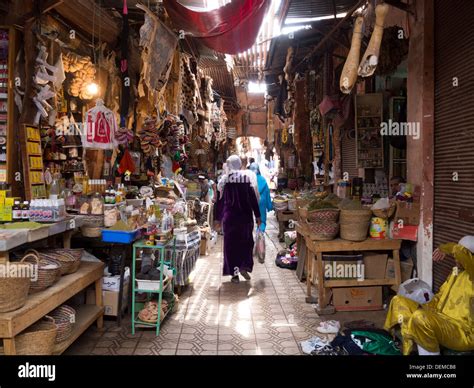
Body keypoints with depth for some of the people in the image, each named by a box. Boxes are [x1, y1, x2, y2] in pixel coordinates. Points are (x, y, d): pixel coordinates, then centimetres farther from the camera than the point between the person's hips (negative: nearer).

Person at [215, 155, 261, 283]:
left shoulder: (224, 180, -2)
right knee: (246, 241, 16)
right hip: (245, 215, 0)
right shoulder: (247, 177, -2)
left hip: (229, 216, 0)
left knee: (230, 243, 7)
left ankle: (234, 273, 7)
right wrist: (258, 216, 2)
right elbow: (253, 198, -3)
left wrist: (218, 217, 9)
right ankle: (244, 266, 0)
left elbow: (219, 200, 1)